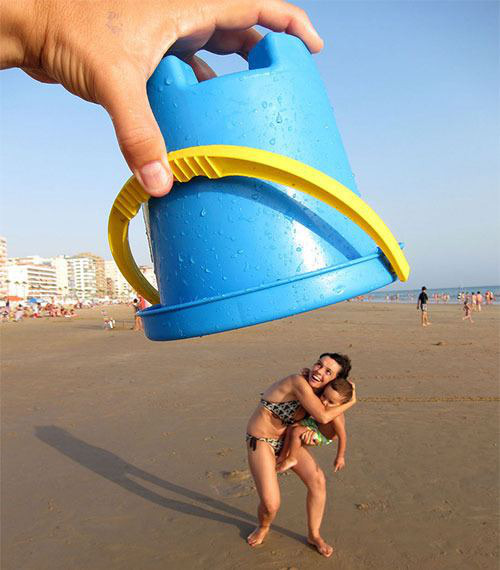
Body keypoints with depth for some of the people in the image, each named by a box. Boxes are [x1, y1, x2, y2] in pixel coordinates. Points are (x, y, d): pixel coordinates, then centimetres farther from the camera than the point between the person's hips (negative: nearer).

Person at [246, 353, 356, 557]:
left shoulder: (317, 392, -2)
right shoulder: (299, 382, -28)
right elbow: (323, 417, -27)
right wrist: (351, 402, -14)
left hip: (286, 439, 7)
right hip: (261, 441, -7)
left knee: (317, 480, -6)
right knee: (271, 504, -11)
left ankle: (314, 535, 17)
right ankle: (263, 527, 27)